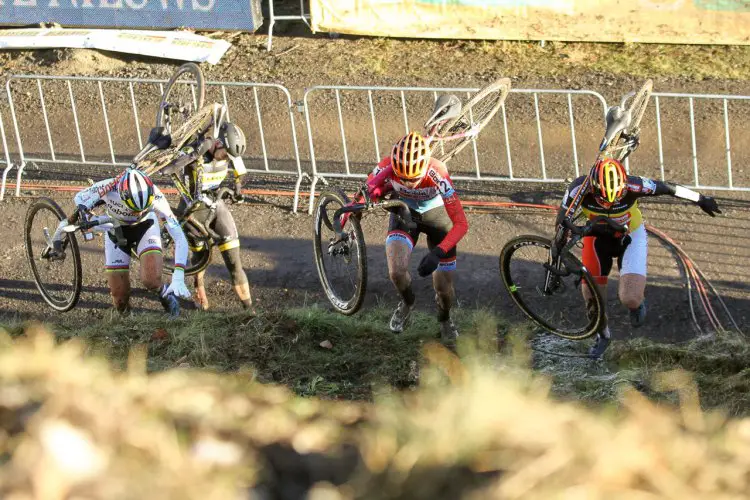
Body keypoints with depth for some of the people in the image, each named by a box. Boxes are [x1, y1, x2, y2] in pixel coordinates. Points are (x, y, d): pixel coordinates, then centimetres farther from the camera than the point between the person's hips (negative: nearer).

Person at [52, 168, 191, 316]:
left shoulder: (155, 197, -37)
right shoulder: (107, 188, -38)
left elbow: (180, 238, -36)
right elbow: (79, 198, -15)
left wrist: (178, 278, -44)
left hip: (145, 226, -1)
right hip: (116, 231, 1)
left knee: (150, 280, -28)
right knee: (121, 306, -3)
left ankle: (166, 295, 7)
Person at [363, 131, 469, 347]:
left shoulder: (437, 175, -40)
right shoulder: (388, 167, -34)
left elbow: (461, 224, -37)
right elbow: (371, 187, -9)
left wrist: (437, 253, -46)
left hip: (436, 215, -1)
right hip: (404, 213, 1)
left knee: (444, 288, 2)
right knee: (397, 272, -23)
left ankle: (445, 320, 40)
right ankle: (407, 302, 14)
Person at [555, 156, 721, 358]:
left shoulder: (632, 186, -35)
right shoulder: (579, 189, -34)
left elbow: (668, 188, -19)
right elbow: (562, 222, -21)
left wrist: (700, 199, -4)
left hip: (630, 237, -2)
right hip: (598, 237, 2)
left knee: (630, 300, -17)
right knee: (592, 297, 6)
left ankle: (638, 301, 22)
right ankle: (602, 335, 39)